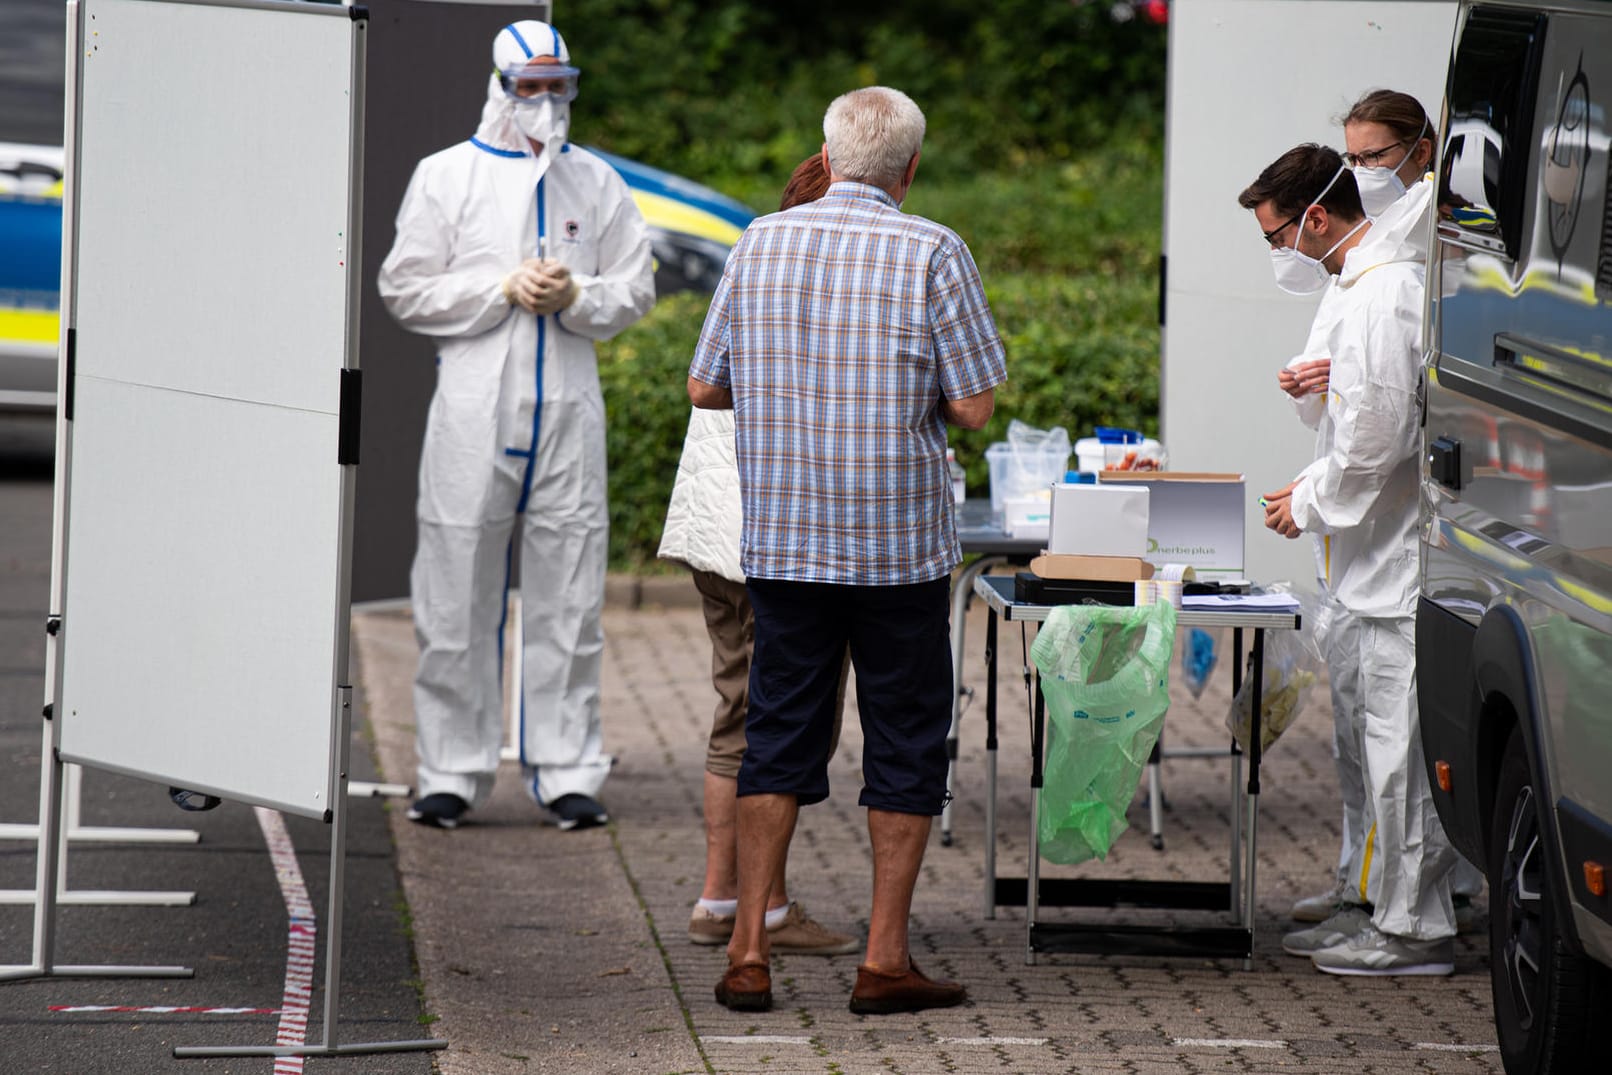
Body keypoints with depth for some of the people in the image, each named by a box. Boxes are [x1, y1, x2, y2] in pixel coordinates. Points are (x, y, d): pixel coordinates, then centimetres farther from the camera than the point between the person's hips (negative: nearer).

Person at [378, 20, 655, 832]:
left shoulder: (595, 183, 11)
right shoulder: (446, 177, 4)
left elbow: (633, 291, 12)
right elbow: (406, 291, 0)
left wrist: (576, 297, -8)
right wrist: (504, 290, -10)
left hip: (567, 411, 2)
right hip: (474, 410, -2)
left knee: (567, 598, 3)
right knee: (458, 599, 0)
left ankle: (566, 771, 8)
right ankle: (451, 771, 7)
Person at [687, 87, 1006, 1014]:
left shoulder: (761, 243, 2)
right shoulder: (932, 253, -9)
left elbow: (705, 387, 7)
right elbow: (975, 406, -10)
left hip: (782, 538, 3)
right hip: (900, 540, -3)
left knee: (780, 731, 10)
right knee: (906, 739, 6)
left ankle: (749, 950, 5)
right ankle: (886, 959, 4)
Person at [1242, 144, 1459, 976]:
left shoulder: (1380, 298, -18)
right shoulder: (1365, 283, 16)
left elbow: (1379, 437, -22)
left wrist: (1309, 507, -8)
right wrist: (1315, 480, 18)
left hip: (1403, 562, -10)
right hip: (1393, 560, 10)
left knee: (1400, 744, -5)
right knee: (1393, 742, 13)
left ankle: (1411, 930, -1)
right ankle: (1404, 913, 18)